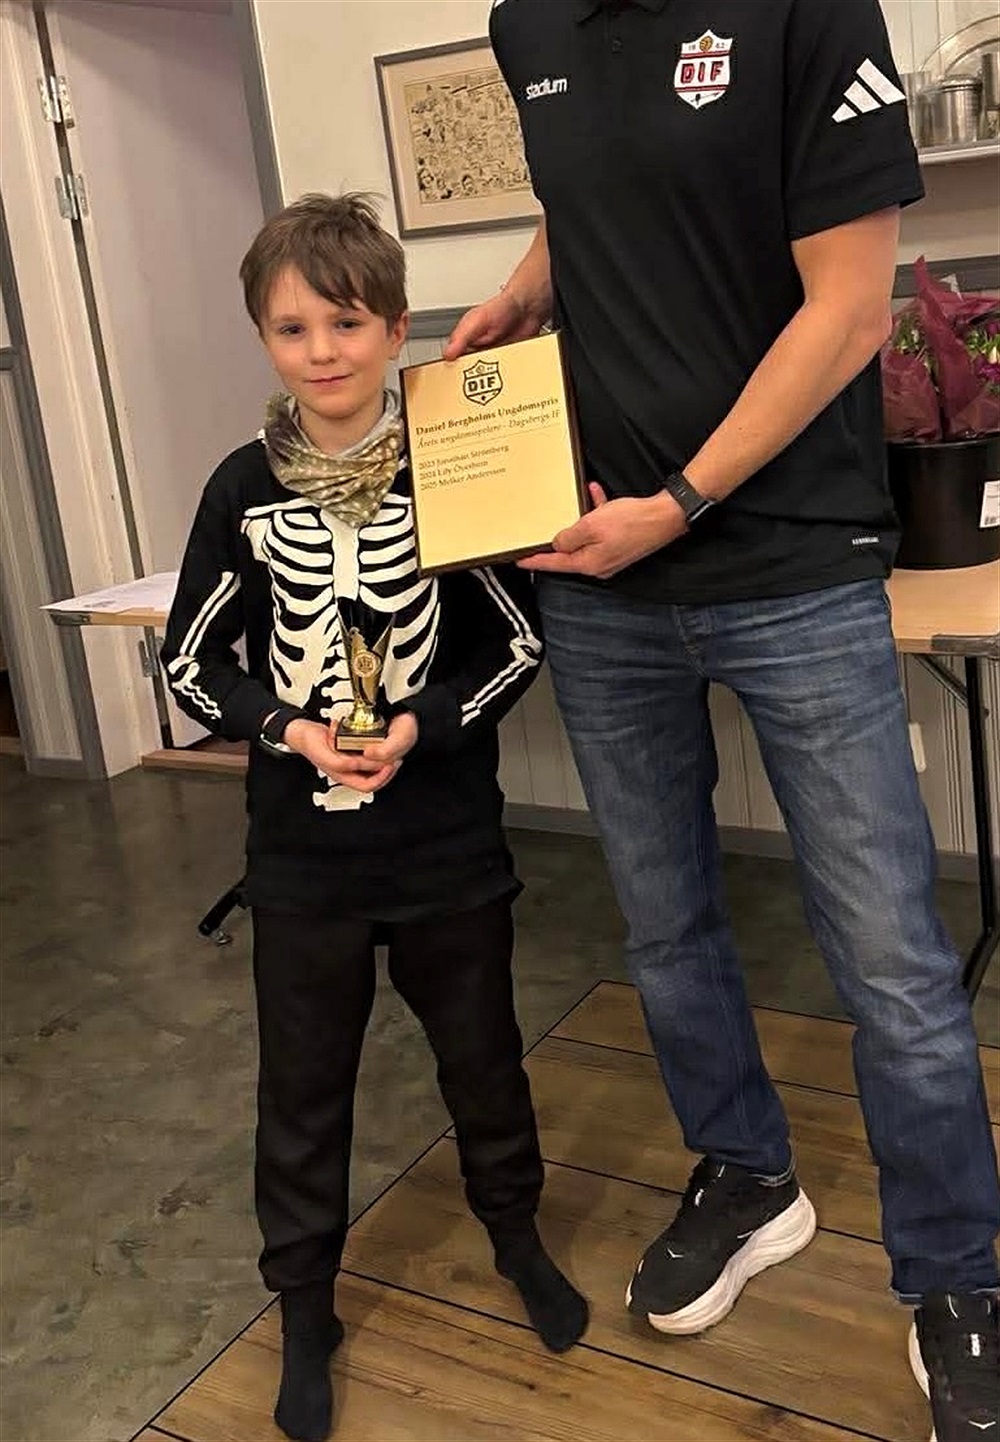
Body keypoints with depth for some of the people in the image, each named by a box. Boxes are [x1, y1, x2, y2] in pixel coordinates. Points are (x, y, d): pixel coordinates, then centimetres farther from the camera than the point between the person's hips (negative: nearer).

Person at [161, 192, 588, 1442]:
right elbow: (193, 661, 2)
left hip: (448, 840, -1)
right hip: (300, 854, 1)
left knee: (481, 1056, 17)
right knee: (302, 1088, 13)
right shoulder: (244, 489, -4)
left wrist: (422, 725, -17)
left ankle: (515, 1234, 44)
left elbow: (519, 639, -3)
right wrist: (286, 729, -14)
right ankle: (304, 1305, 33)